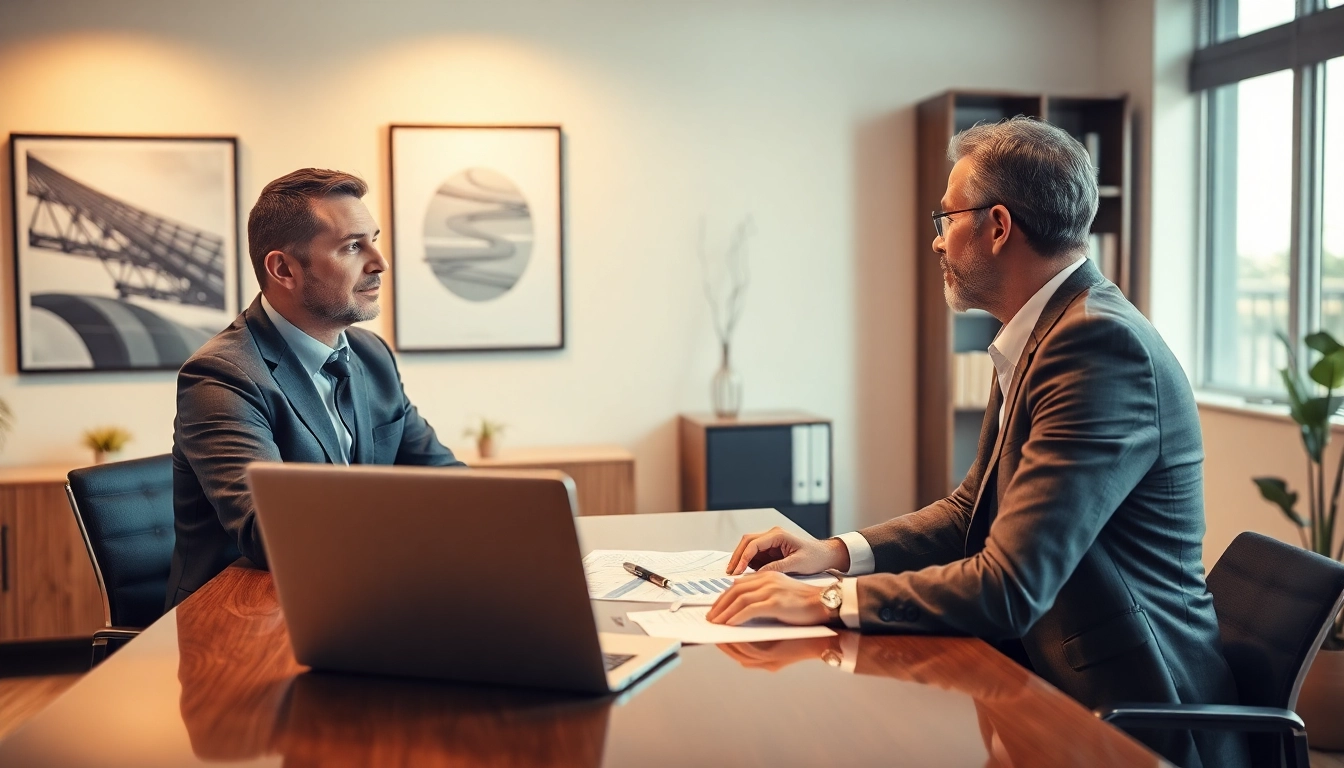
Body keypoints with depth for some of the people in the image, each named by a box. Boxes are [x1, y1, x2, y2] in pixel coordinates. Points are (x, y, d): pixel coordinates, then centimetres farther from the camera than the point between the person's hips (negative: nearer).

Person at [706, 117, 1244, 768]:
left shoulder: (1101, 342, -22)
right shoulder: (1038, 334, 9)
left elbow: (1009, 587, -27)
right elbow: (973, 509, 15)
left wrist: (827, 600, -20)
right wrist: (837, 552, 1)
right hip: (1045, 671, 8)